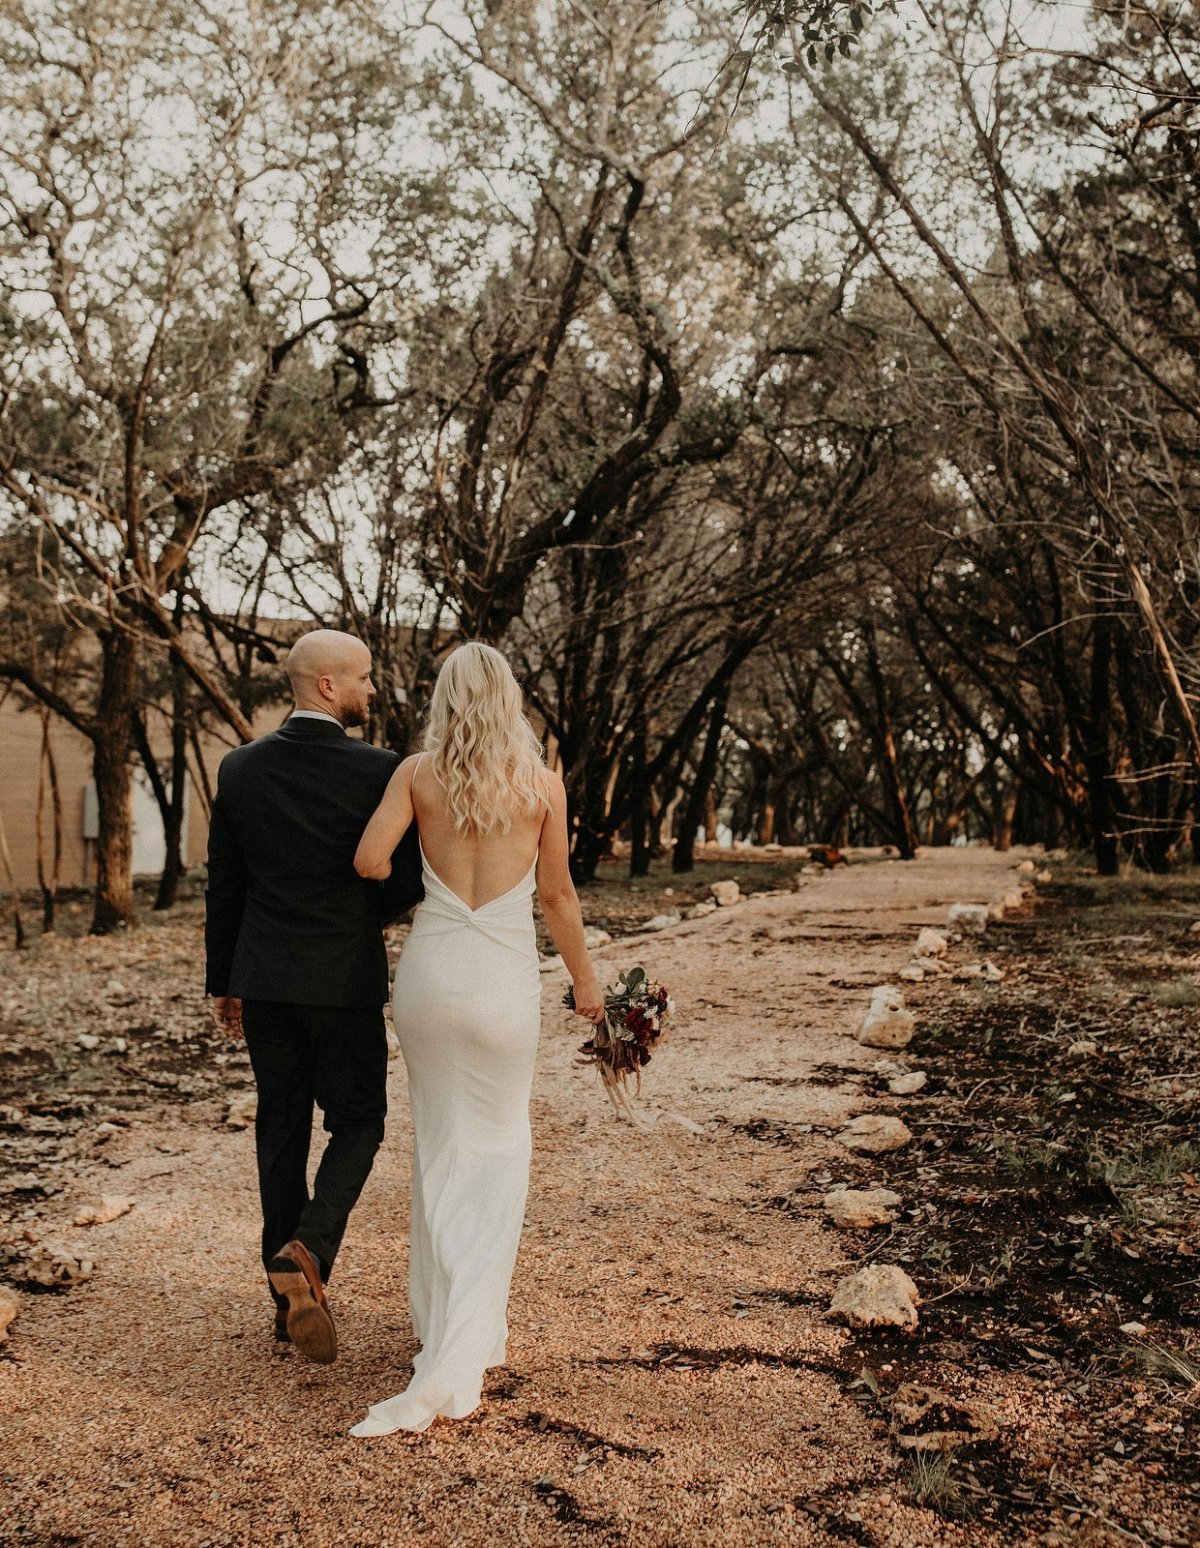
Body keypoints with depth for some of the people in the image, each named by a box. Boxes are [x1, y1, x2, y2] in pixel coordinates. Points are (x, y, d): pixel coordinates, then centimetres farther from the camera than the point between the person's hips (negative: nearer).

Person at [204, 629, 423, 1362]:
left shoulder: (240, 768, 0)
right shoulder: (380, 770, -12)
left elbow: (223, 887, 5)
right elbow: (408, 880, -8)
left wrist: (224, 982, 14)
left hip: (263, 979, 4)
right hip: (346, 979, -4)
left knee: (281, 1128, 13)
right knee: (357, 1123, 11)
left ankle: (292, 1297, 20)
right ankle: (307, 1251, -12)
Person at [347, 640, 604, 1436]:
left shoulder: (418, 773, -2)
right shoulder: (542, 783, -3)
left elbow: (369, 860, -9)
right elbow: (558, 895, 2)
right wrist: (585, 979, 15)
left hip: (432, 968, 2)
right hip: (507, 978, -1)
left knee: (441, 1151, 17)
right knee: (497, 1157, 8)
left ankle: (447, 1330, 28)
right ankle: (462, 1355, 1)